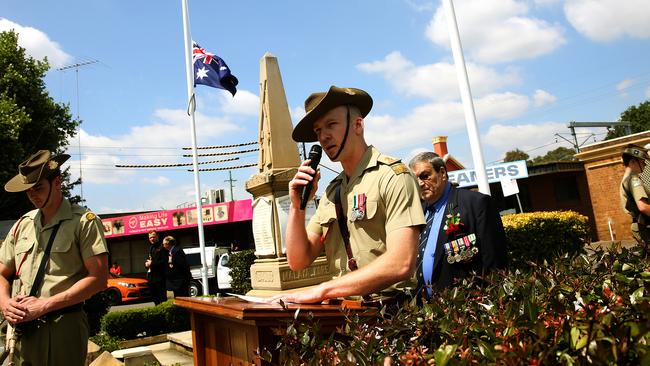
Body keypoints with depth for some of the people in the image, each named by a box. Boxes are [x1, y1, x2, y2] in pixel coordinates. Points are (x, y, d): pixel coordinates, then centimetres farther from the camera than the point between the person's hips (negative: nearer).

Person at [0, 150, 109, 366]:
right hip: (21, 329, 5)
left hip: (62, 327, -5)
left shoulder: (84, 222, -5)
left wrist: (44, 305, -16)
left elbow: (98, 279, -13)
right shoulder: (22, 225, 12)